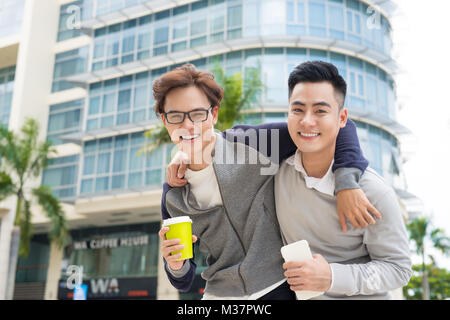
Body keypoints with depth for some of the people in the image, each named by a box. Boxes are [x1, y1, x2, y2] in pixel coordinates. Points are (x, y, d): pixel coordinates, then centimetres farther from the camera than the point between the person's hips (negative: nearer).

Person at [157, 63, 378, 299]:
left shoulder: (250, 142, -12)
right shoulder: (172, 195, -2)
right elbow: (184, 282, 4)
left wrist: (346, 182, -24)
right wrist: (175, 265, -17)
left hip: (278, 288, -2)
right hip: (221, 293, 2)